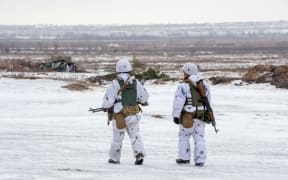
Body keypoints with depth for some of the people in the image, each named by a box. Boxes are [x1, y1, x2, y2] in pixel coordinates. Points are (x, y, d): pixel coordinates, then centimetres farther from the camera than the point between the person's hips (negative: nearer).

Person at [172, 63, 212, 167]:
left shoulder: (183, 86, -13)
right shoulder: (204, 85, 6)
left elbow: (178, 102, -16)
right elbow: (208, 100, 13)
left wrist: (175, 115, -11)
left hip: (188, 117, -5)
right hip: (201, 116, 5)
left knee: (184, 136, 12)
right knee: (199, 138, 7)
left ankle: (184, 158, 16)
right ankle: (200, 160, 3)